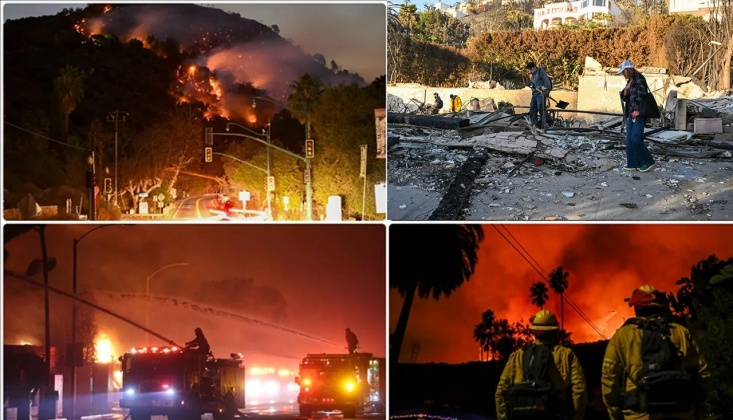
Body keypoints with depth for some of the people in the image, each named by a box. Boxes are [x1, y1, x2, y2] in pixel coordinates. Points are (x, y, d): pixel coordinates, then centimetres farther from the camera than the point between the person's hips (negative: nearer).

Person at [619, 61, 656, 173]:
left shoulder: (639, 79, -8)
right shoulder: (629, 81, 18)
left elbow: (641, 94, -16)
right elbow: (625, 98, 21)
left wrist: (637, 110, -20)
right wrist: (626, 89, 2)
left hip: (639, 113, -9)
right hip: (631, 113, 9)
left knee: (636, 138, -15)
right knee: (629, 139, 4)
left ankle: (648, 162, -6)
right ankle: (633, 164, 6)